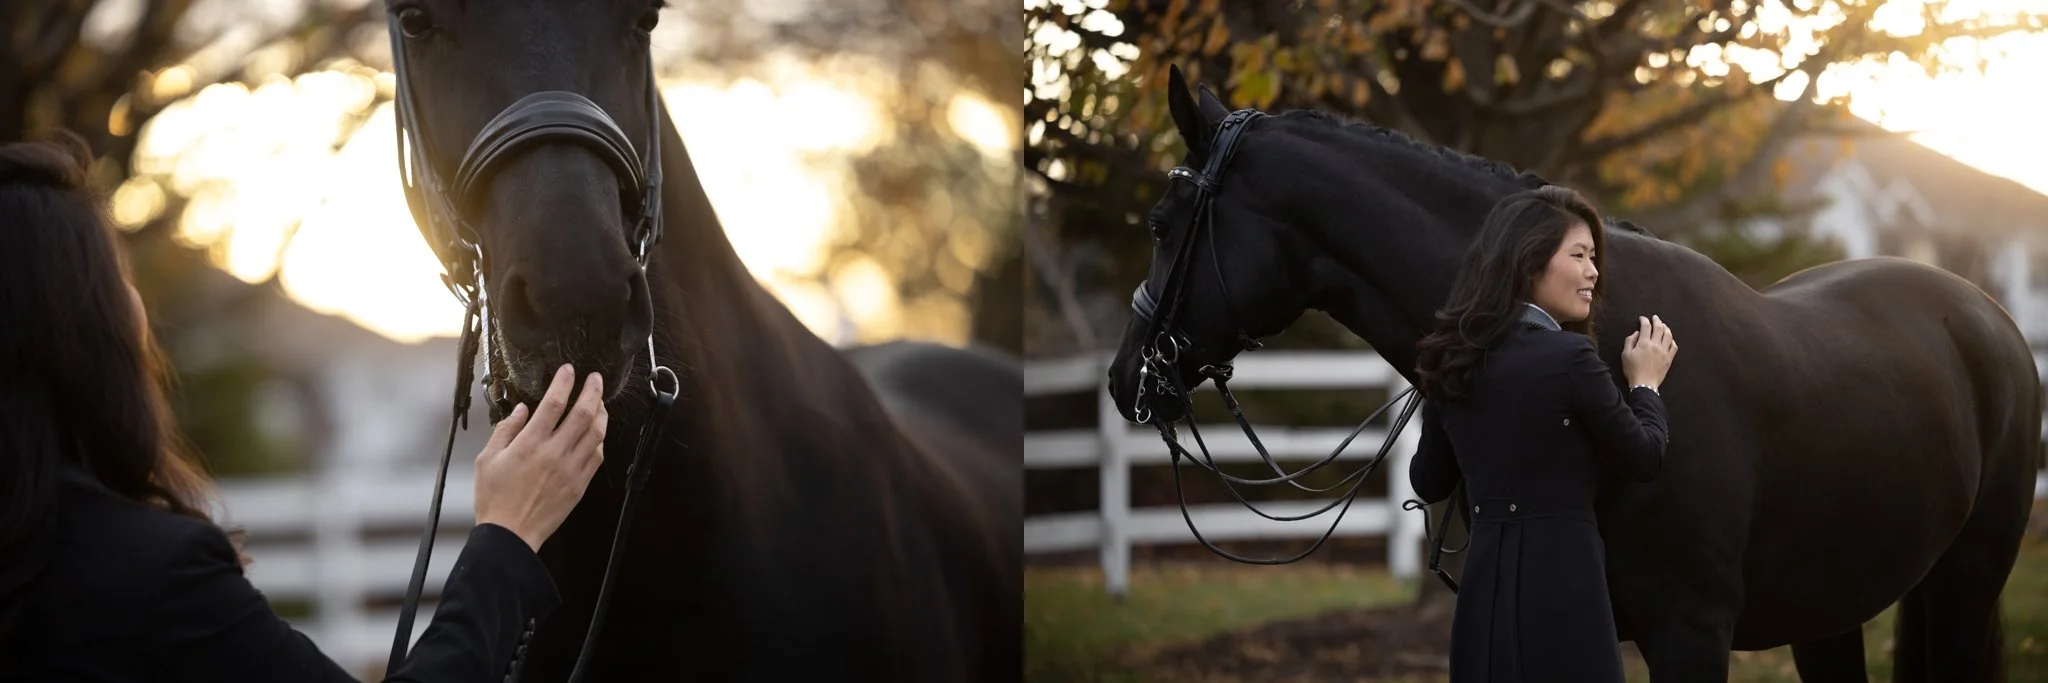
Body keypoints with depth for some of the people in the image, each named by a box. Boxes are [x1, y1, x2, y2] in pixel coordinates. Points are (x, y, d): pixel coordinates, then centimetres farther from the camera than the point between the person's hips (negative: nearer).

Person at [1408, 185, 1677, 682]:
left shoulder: (1453, 363, 6)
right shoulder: (1569, 358, -13)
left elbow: (1429, 483, 17)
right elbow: (1643, 460, -1)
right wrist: (1645, 383, 16)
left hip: (1485, 581, 7)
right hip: (1559, 582, -7)